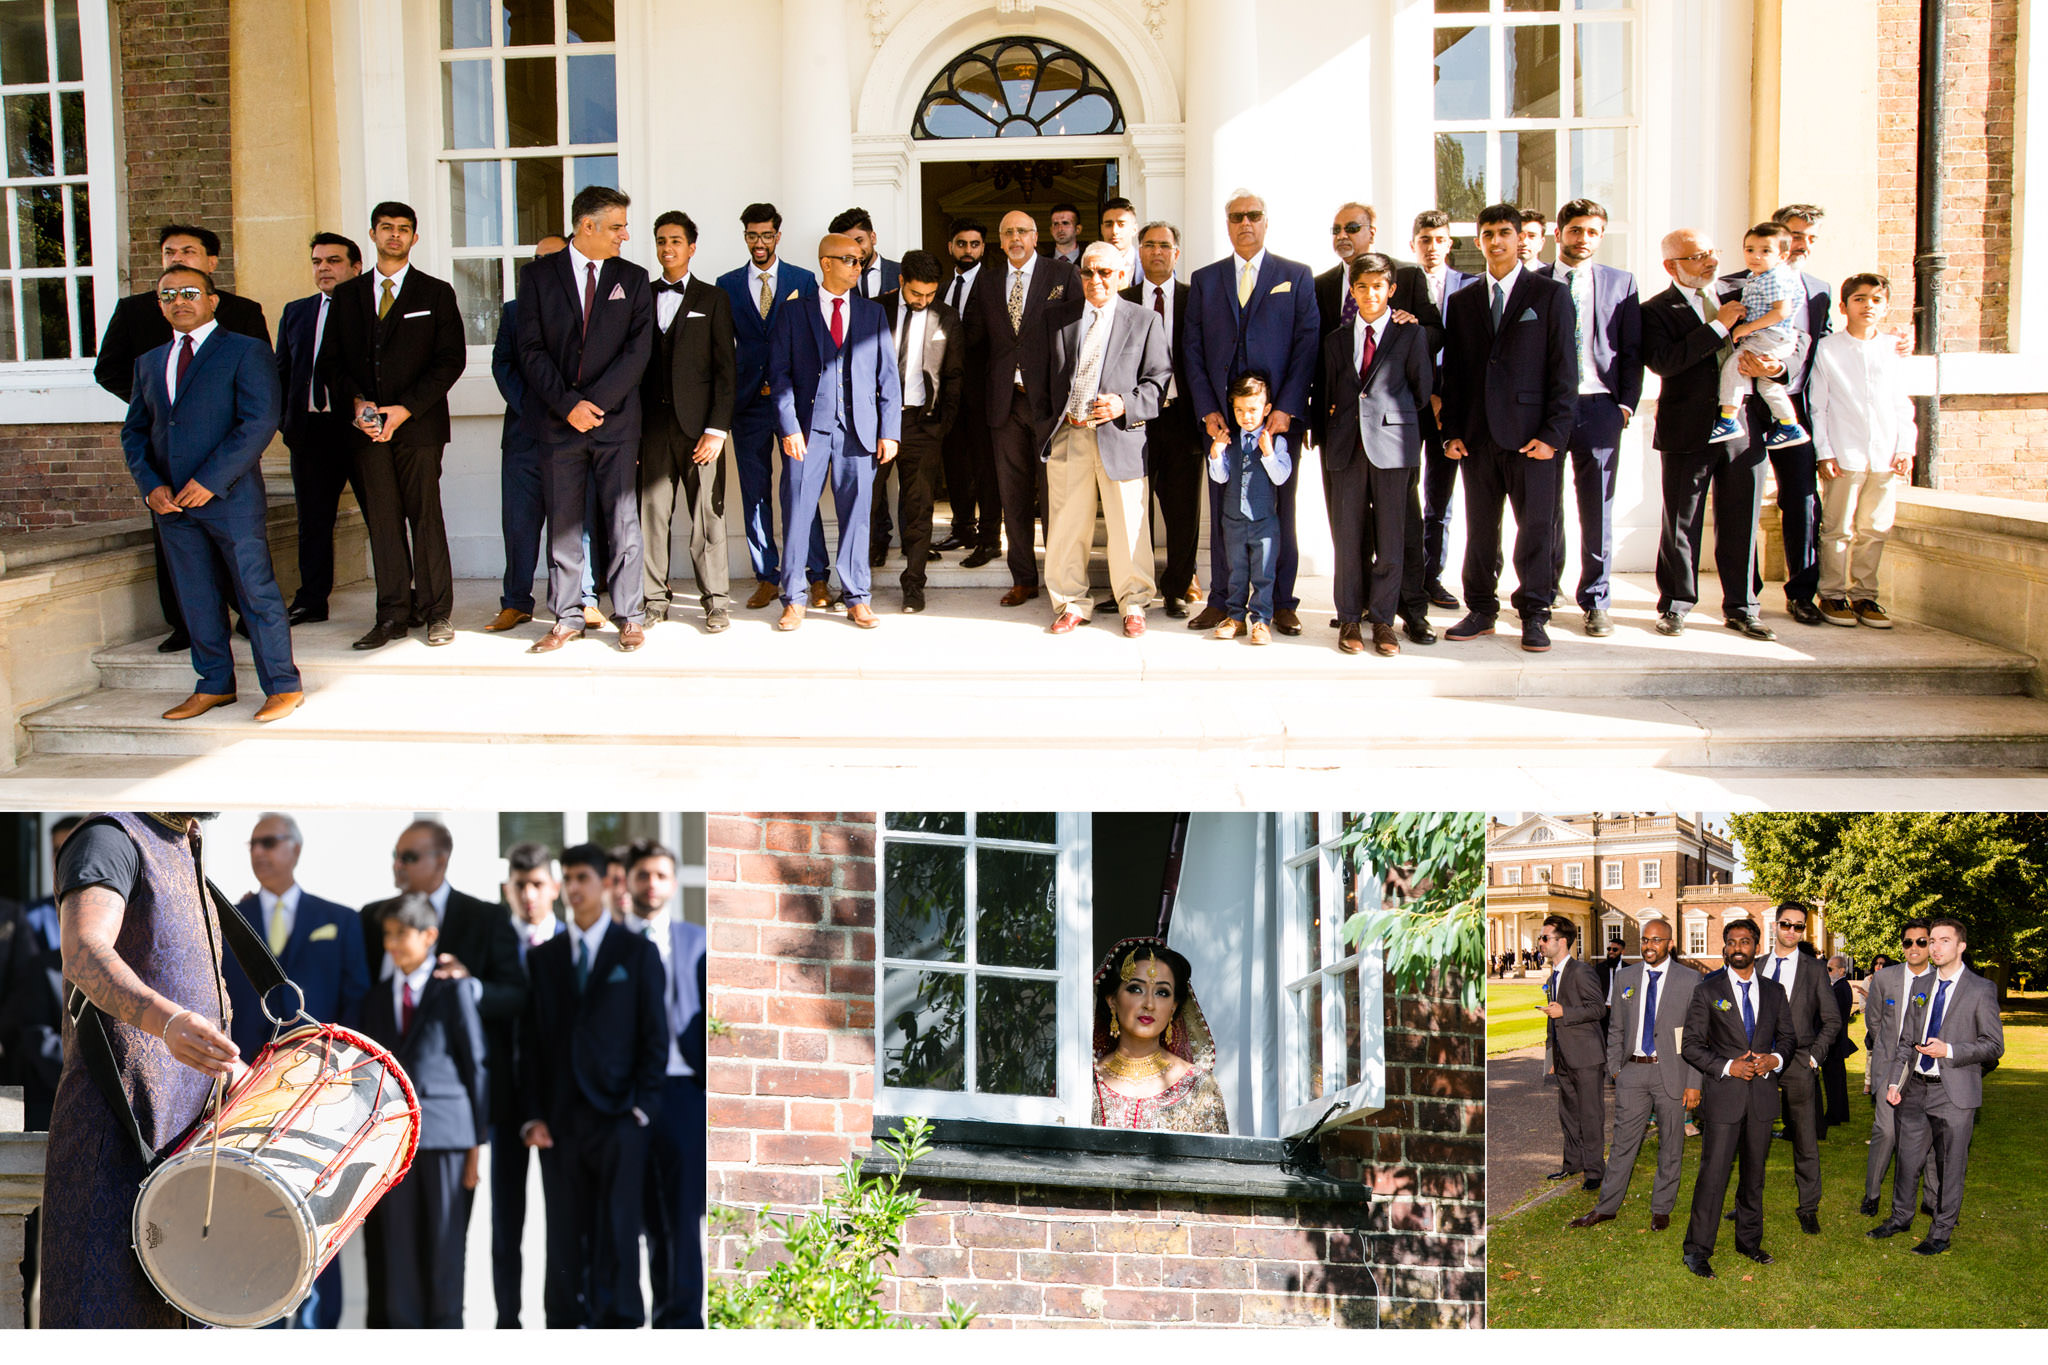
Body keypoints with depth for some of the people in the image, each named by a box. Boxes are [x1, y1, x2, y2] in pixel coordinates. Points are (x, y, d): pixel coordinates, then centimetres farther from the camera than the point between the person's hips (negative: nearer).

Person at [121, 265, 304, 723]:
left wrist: (210, 480, -17)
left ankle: (283, 687, 6)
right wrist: (150, 485, -3)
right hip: (170, 502, 6)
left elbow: (260, 423, -12)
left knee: (256, 593, -3)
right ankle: (214, 686, 21)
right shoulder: (149, 362, 17)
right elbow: (133, 431, 15)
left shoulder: (246, 352, -2)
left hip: (230, 497, -6)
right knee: (195, 598, 11)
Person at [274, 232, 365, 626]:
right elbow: (281, 371, 19)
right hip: (310, 429, 5)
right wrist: (284, 421, 9)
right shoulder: (296, 312, 16)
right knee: (313, 521, 11)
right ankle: (311, 602, 20)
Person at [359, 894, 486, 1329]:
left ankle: (445, 1325, 10)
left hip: (445, 1132, -3)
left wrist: (477, 1142, -1)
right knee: (398, 1247, 3)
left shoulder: (453, 991, 2)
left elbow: (475, 1066, 2)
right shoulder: (378, 999, 15)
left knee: (445, 1244, 2)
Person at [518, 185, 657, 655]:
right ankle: (567, 618, 12)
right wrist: (568, 404, -13)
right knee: (562, 522, 4)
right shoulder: (538, 276, 5)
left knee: (623, 520, 1)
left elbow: (638, 350, -2)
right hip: (558, 420, 0)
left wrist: (595, 403, -11)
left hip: (616, 420, 0)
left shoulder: (633, 279, 7)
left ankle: (629, 616, 9)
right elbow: (531, 349, -2)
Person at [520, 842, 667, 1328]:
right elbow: (529, 1042, 10)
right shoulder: (542, 958, 12)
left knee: (617, 1234, -4)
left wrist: (641, 1107, -5)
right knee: (564, 1238, 3)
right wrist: (533, 1117, 2)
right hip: (559, 1121, 2)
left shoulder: (637, 952, 6)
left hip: (618, 1119, -2)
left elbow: (656, 1038, 3)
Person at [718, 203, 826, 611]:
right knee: (755, 493, 4)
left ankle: (817, 577, 1)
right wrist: (728, 393, 1)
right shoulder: (728, 285, 11)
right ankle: (767, 578, 12)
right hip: (748, 401, 2)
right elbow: (723, 345, 11)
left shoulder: (803, 281, 6)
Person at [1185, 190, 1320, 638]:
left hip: (1278, 415, -2)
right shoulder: (1204, 280, 12)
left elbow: (1307, 346, 0)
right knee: (1223, 512, 4)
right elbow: (1194, 351, 8)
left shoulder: (1296, 277, 7)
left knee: (1278, 511, 3)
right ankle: (1224, 601, 13)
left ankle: (1281, 602, 12)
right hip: (1223, 416, 2)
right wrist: (1208, 411, -4)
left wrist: (1287, 410, -11)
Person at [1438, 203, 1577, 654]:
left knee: (1536, 527, -1)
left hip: (1531, 437, -3)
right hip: (1477, 437, 3)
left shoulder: (1551, 295, 3)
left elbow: (1563, 371, -1)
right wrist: (1451, 430, 4)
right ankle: (1481, 611, 19)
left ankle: (1534, 615, 10)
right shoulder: (1462, 301, 14)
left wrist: (1554, 433, -9)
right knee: (1479, 528, 8)